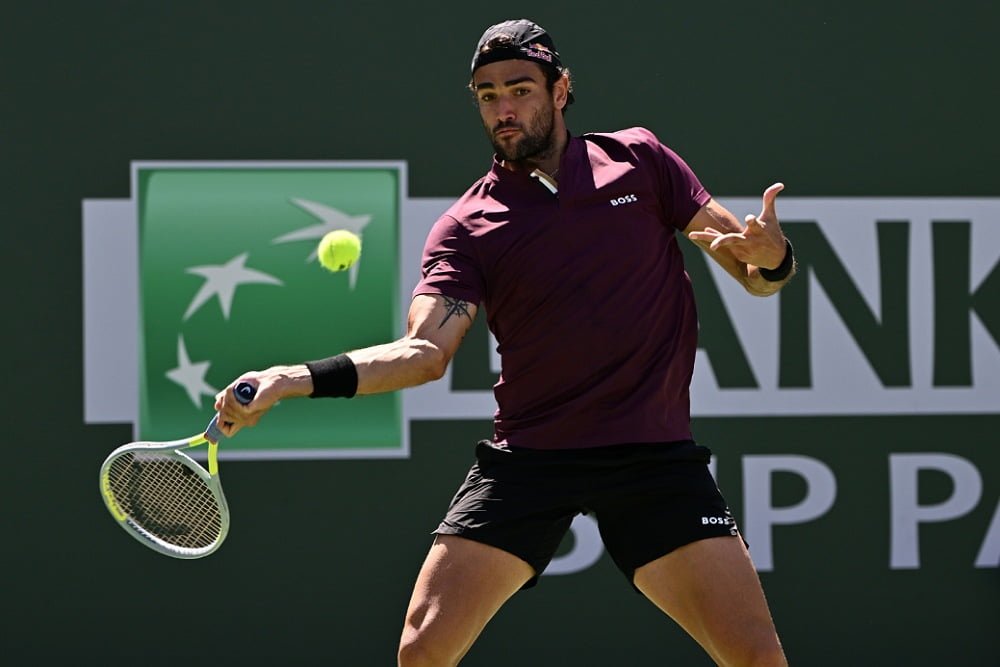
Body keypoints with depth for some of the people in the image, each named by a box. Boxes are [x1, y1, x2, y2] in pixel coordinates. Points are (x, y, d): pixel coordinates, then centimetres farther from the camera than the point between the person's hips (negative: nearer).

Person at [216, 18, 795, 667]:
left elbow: (753, 270, 7)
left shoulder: (640, 160, 6)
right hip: (526, 459, 0)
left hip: (653, 456, 0)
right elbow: (424, 351, -10)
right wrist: (298, 379, -26)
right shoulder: (467, 228, 3)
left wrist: (770, 256, -19)